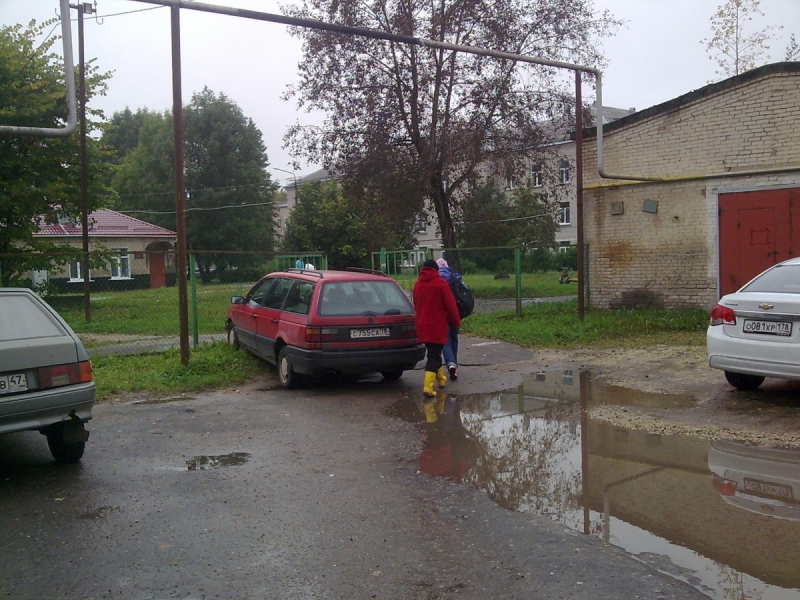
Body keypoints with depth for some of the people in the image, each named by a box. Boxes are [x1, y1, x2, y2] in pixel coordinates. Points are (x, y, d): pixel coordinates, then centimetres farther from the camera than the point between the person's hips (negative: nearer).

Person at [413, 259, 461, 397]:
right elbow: (450, 305, -9)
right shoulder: (440, 283, -8)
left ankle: (440, 378, 37)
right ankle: (428, 386, -16)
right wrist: (456, 322, 2)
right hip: (437, 325, -6)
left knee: (433, 353, 21)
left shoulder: (417, 284, 9)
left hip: (422, 326, 6)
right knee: (434, 355, -6)